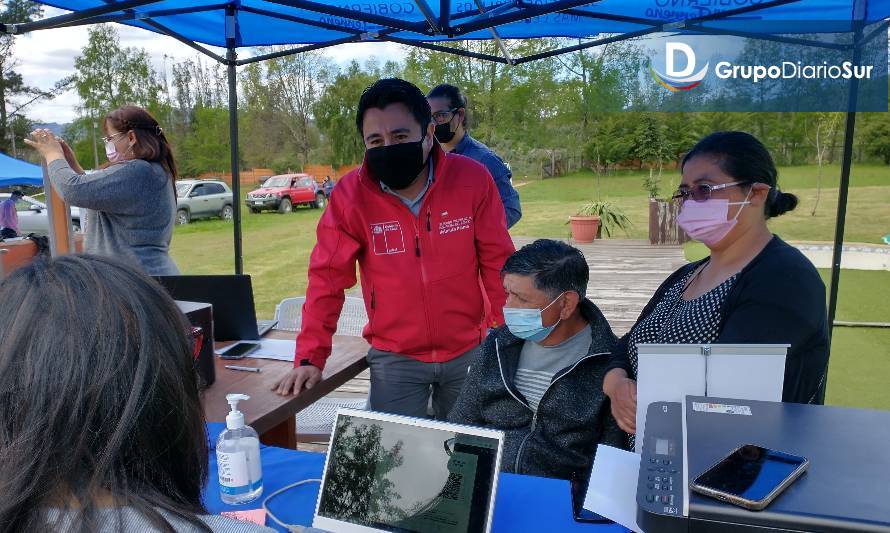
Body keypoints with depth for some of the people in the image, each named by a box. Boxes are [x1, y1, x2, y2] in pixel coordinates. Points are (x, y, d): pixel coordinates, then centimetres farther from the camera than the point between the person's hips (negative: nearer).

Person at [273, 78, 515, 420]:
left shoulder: (472, 180, -13)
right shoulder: (351, 194, -13)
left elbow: (498, 263, -6)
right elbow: (328, 277, -8)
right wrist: (310, 357, -10)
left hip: (469, 352, 2)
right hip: (394, 359, -1)